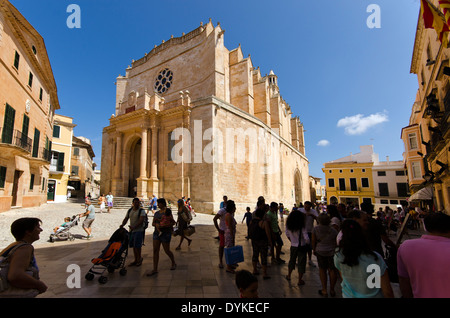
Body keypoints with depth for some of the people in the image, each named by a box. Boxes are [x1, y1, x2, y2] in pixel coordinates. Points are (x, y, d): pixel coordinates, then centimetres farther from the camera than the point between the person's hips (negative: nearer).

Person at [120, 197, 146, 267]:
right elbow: (126, 219, 11)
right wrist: (122, 224, -9)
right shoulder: (130, 210, 11)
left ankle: (139, 259, 12)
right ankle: (136, 260, 24)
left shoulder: (142, 211, -9)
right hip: (131, 230, 6)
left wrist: (134, 227, -34)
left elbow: (141, 220, -21)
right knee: (133, 246, 11)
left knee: (137, 245, -7)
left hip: (139, 230, -6)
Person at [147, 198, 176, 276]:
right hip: (157, 232, 6)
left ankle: (174, 263, 30)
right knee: (155, 251, 2)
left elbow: (173, 222, -15)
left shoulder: (167, 211, -9)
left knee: (167, 251, 5)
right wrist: (156, 224, -12)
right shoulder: (156, 213, 13)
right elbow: (153, 223, 10)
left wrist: (164, 226, -25)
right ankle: (155, 269, 10)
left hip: (165, 233, -6)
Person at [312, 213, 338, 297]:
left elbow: (313, 241, -4)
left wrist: (314, 250, 12)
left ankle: (324, 291, 19)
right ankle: (332, 290, 27)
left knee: (322, 270, 12)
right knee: (332, 270, 14)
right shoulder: (333, 230, -12)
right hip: (332, 252, 1)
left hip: (320, 252, -1)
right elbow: (337, 242, 0)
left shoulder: (315, 229, -13)